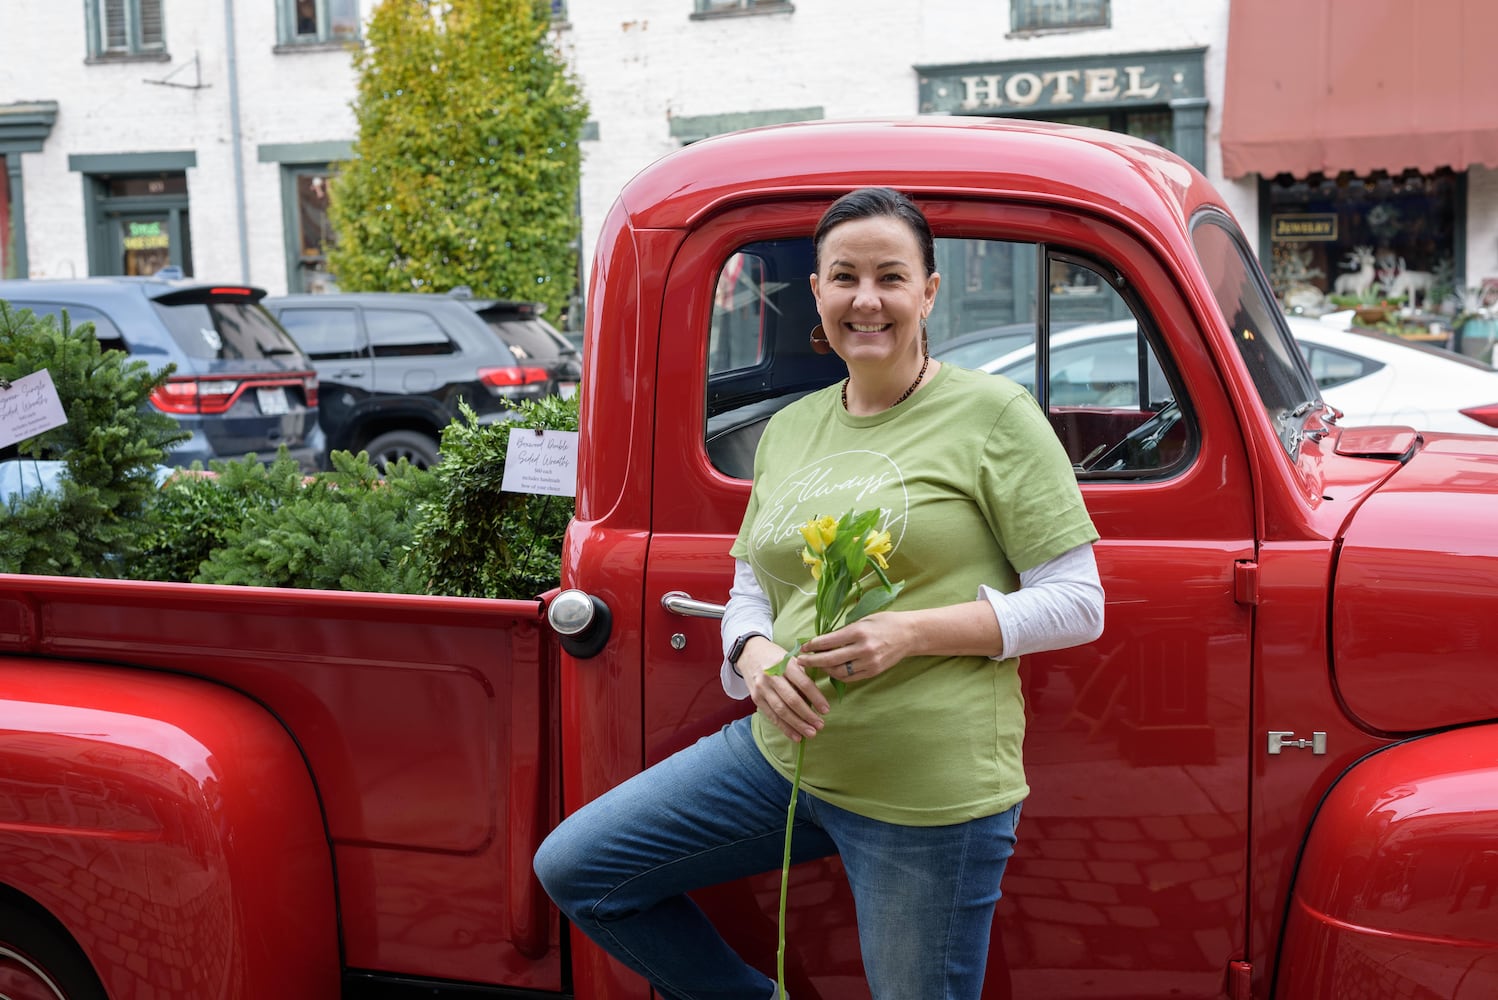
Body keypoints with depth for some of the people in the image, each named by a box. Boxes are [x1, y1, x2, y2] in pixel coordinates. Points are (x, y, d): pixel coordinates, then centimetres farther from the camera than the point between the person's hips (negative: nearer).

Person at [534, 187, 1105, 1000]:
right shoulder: (788, 429, 11)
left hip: (929, 794, -6)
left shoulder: (992, 413, -7)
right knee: (573, 868, 5)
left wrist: (911, 632, -20)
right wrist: (755, 656, -7)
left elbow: (1077, 604, -8)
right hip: (780, 750, 6)